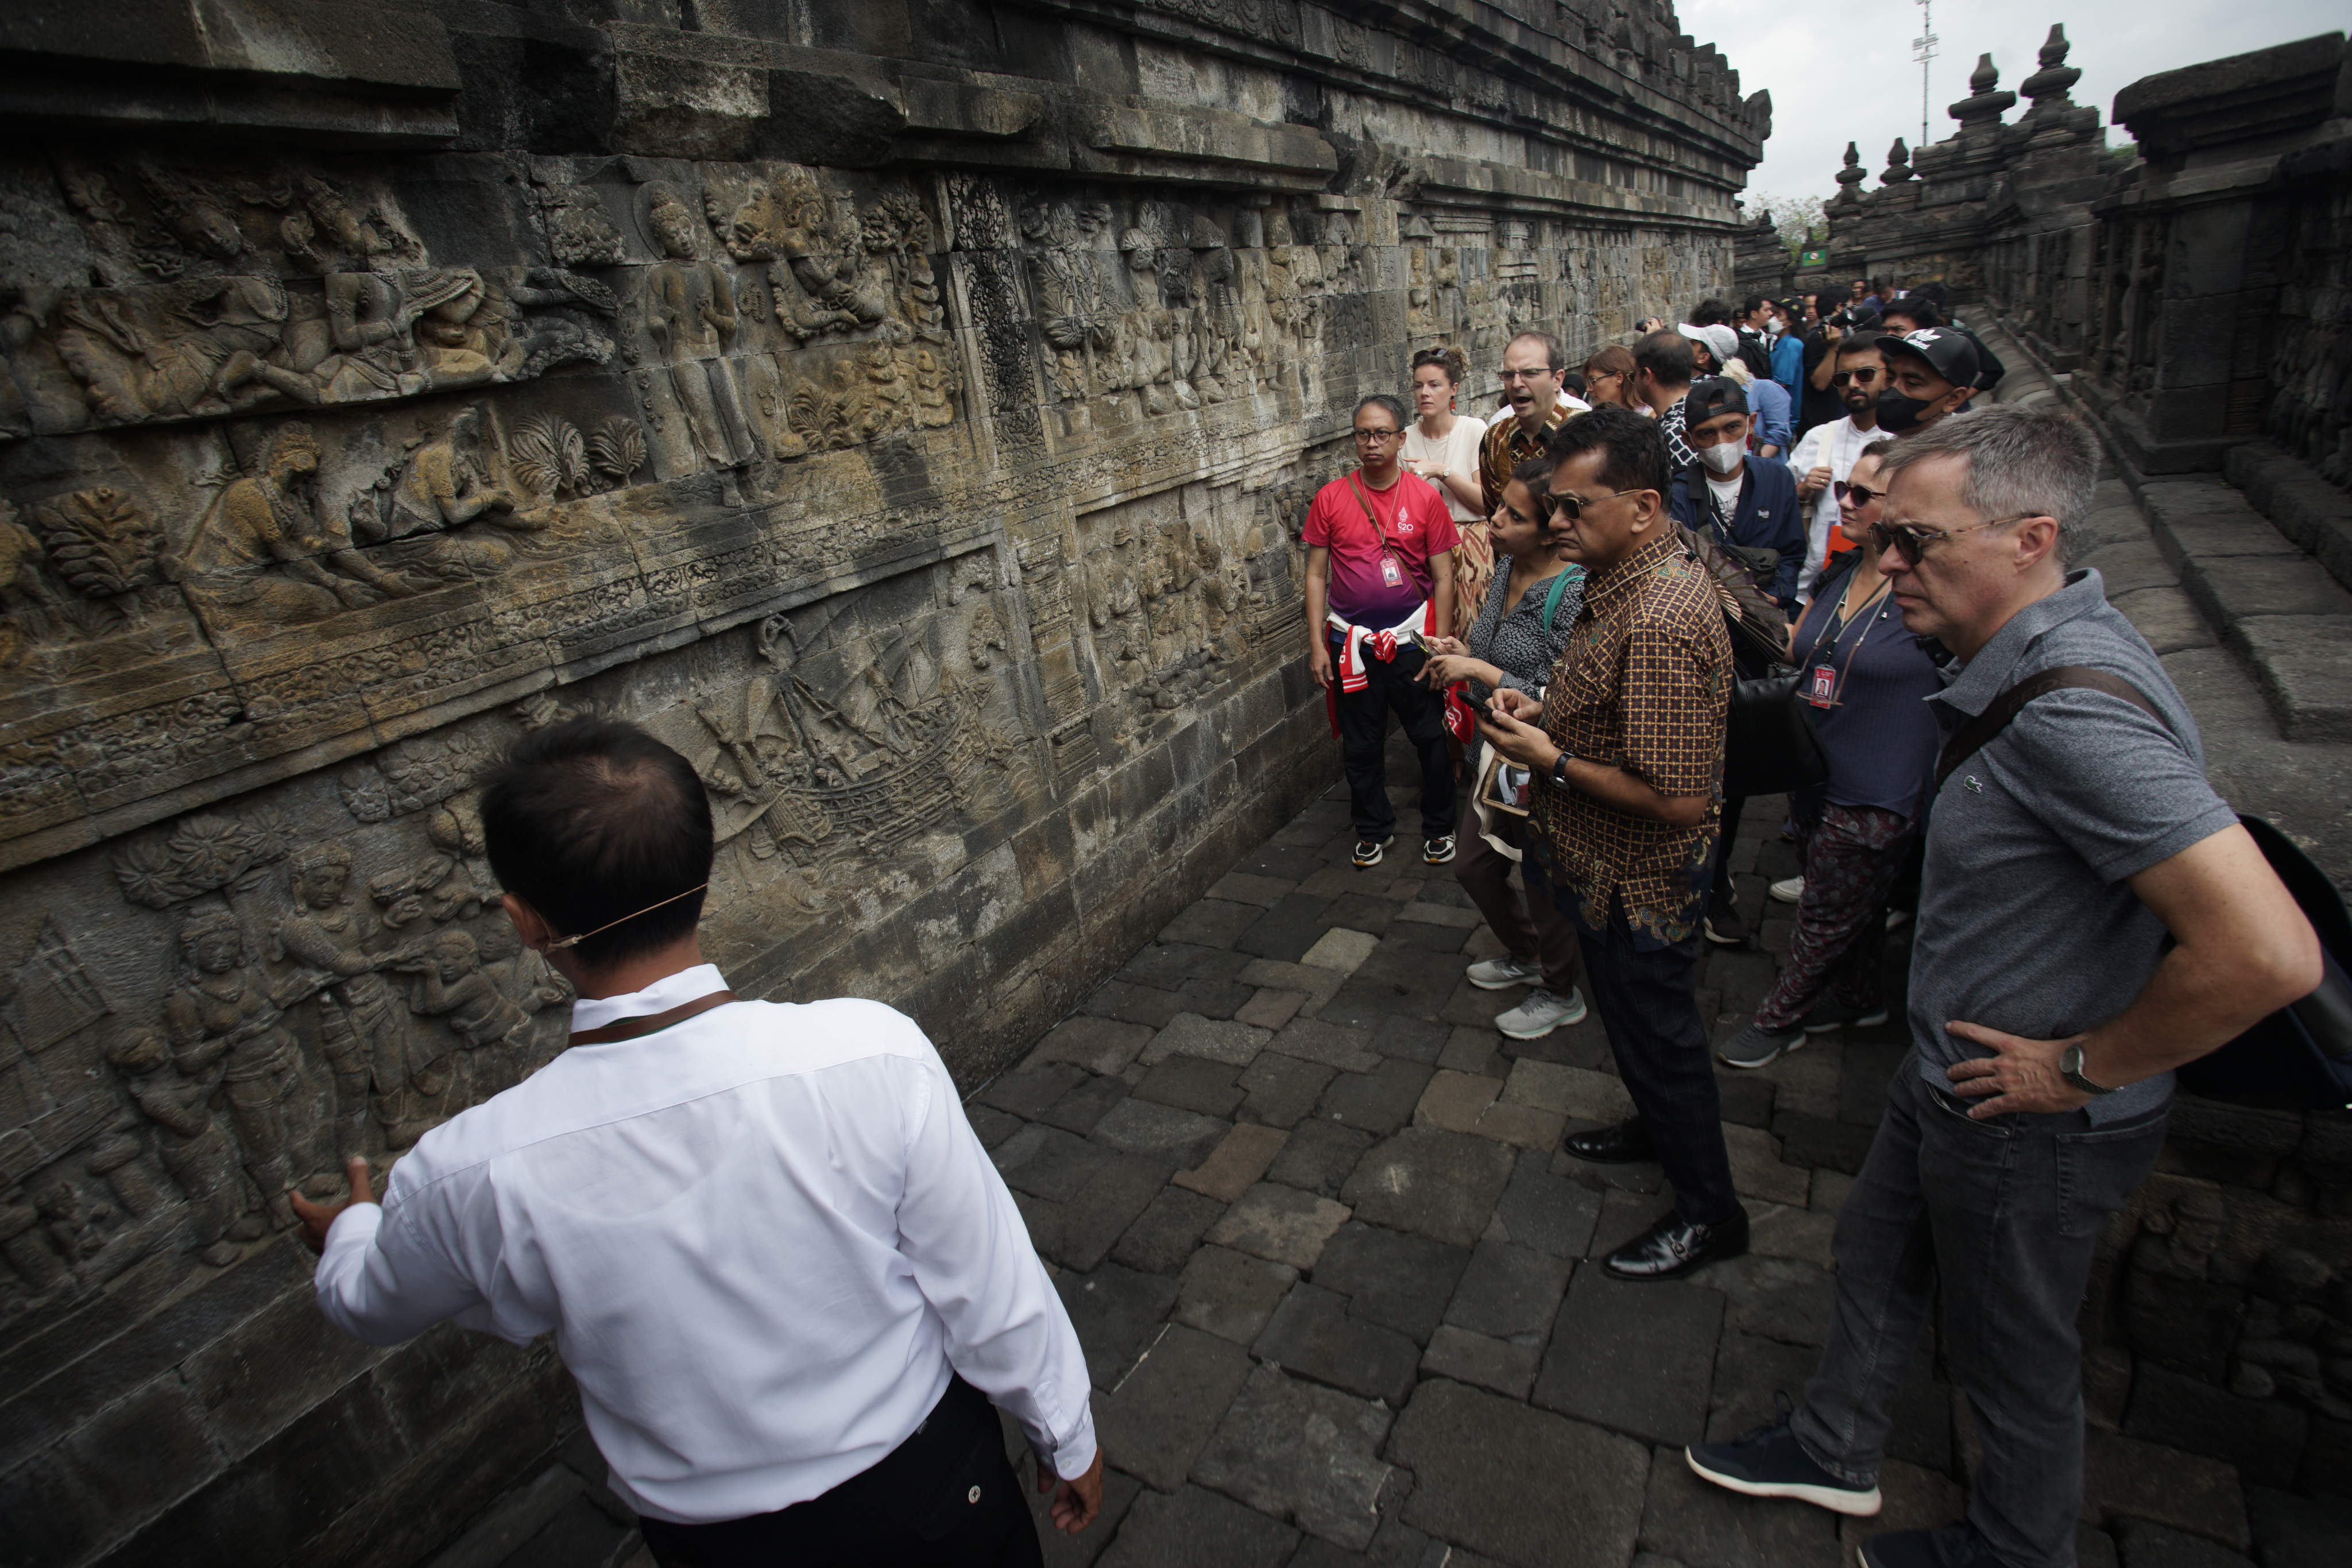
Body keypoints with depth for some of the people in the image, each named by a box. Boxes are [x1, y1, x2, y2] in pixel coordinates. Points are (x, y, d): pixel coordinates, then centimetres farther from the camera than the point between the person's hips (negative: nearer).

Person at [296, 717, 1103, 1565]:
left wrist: (349, 1232, 25)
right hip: (926, 1487, -1)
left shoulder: (470, 1175, -25)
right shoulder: (874, 1051, -32)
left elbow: (373, 1305, 1)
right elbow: (991, 1292, -19)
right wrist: (1067, 1437, 1)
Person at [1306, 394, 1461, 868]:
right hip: (1351, 642, 1)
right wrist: (1317, 644, -3)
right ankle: (1374, 829, 31)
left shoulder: (1426, 498, -3)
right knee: (1360, 745, 11)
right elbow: (1316, 574, 2)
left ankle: (1439, 827, 29)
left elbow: (1443, 577, -1)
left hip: (1412, 638, -1)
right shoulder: (1330, 498, -1)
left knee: (1431, 739, 8)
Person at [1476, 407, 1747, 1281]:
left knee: (1658, 1036, 10)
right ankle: (1658, 1127, 54)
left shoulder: (1661, 622, -33)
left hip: (1639, 882, -9)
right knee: (1635, 1022, 29)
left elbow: (1678, 801, -33)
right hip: (1610, 869, 10)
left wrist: (1551, 760, -25)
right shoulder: (1630, 572, 0)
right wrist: (1547, 711, 0)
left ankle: (1708, 1214, 33)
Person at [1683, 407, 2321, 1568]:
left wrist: (2085, 1065, -23)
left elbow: (2268, 953, -38)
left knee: (2012, 1353, 17)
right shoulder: (2027, 657, -2)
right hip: (1948, 1078, 9)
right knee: (1875, 1260, 26)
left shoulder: (2073, 712, -33)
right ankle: (1834, 1452, 50)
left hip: (2030, 1126, -9)